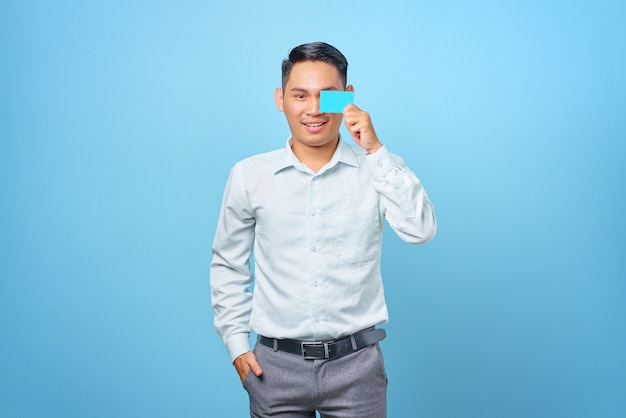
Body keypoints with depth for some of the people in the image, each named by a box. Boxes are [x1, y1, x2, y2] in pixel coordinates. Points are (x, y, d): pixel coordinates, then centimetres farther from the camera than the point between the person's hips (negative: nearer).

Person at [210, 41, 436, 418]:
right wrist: (236, 341, 3)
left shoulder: (377, 169, -2)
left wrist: (376, 150, -18)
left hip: (356, 363, 0)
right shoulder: (249, 175, -1)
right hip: (276, 365, 1)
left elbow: (421, 230, -16)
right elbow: (228, 264, 7)